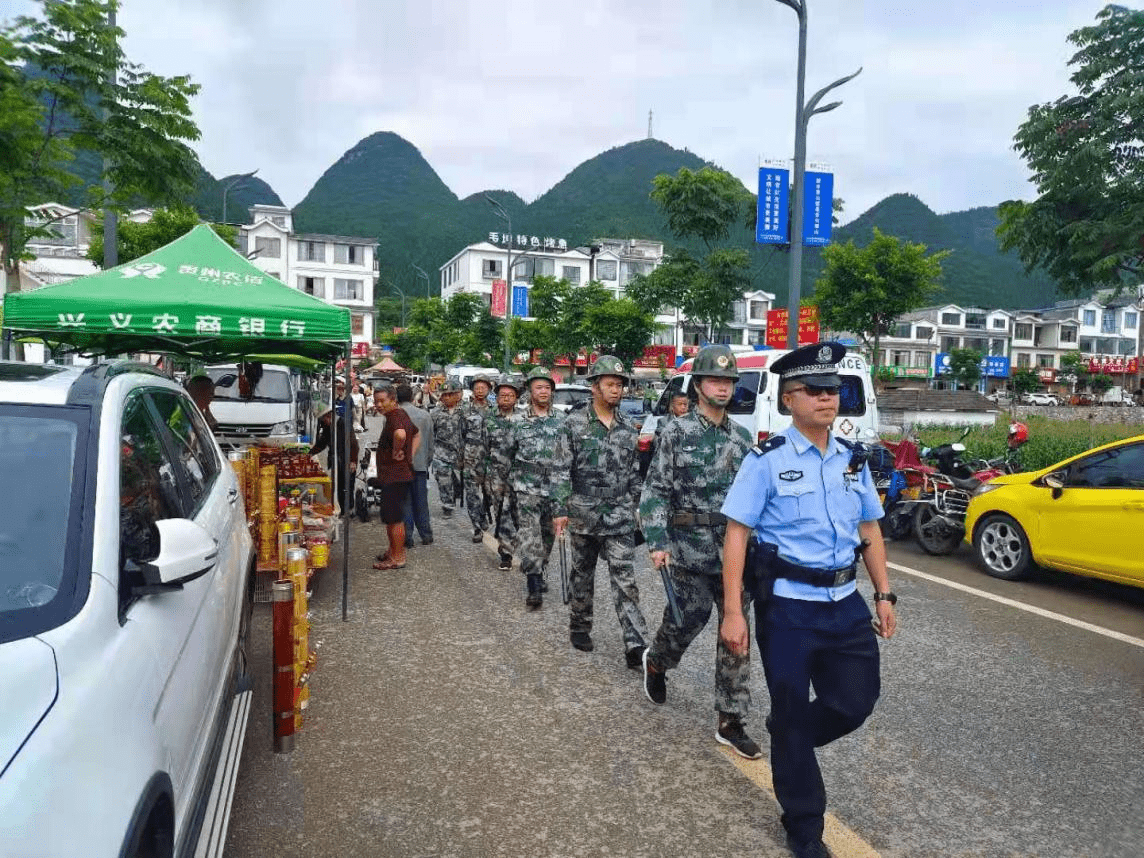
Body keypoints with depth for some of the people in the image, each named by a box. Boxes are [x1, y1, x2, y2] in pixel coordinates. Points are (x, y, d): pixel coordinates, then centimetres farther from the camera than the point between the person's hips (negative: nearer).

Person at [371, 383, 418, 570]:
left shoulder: (394, 417, -18)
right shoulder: (401, 415, 14)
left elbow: (400, 434, -42)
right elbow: (416, 434, 29)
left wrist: (396, 452, -24)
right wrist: (410, 456, 17)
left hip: (395, 476, -11)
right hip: (394, 475, 11)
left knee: (395, 519, -3)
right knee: (391, 517, 20)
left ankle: (397, 558, 4)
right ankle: (393, 551, 31)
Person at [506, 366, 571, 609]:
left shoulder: (562, 421, 4)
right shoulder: (520, 423, 4)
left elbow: (568, 457, 4)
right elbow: (510, 455, 16)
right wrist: (514, 480, 16)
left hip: (555, 488, 1)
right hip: (528, 489, -1)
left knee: (548, 536, 13)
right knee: (529, 537, -11)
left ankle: (538, 573, 33)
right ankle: (534, 588, -9)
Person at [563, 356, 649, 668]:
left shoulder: (629, 428, 7)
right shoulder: (574, 424, -4)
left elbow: (635, 473, 13)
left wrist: (633, 508, 12)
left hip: (620, 517, 2)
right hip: (584, 514, -2)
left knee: (625, 581, -4)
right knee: (583, 577, 13)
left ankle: (636, 646, -5)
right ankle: (579, 627, 33)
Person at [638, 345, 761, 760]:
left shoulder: (741, 437, 9)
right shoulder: (677, 432, -4)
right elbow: (655, 491, -7)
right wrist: (657, 541, -15)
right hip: (690, 550, -4)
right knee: (686, 619, 4)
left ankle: (730, 721, 14)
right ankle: (655, 662, 39)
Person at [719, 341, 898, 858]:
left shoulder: (852, 460, 7)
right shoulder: (767, 460, -11)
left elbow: (870, 531, 15)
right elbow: (736, 535, -12)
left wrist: (883, 594, 9)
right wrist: (733, 612, -16)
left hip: (846, 603, 5)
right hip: (788, 608, -5)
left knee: (855, 702, 9)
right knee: (792, 713, 8)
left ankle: (787, 740, 41)